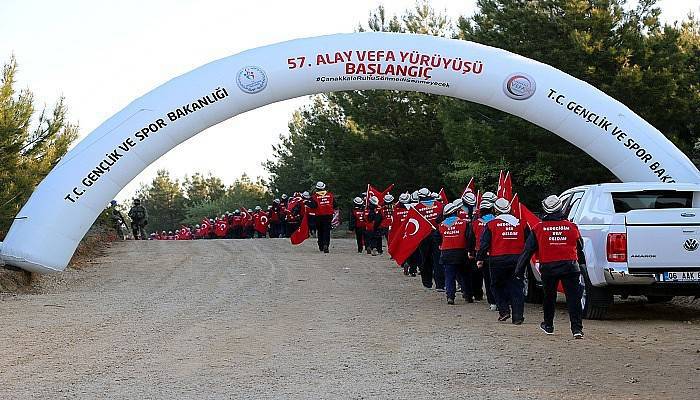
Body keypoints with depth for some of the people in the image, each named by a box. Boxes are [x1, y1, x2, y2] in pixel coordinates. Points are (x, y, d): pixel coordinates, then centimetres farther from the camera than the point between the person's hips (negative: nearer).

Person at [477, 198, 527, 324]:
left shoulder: (491, 224, -4)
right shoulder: (519, 224, 6)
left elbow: (484, 243, -5)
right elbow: (526, 242, 13)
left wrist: (480, 259, 3)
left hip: (498, 260, -2)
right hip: (517, 259, 3)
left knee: (498, 286, 14)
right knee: (516, 287, 5)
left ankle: (504, 310, 3)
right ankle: (518, 316, 1)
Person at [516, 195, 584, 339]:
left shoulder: (538, 228, -2)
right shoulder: (571, 227, 1)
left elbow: (528, 251, 1)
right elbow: (580, 247, 15)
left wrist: (519, 271, 6)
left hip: (548, 268, 0)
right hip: (569, 266, 0)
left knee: (549, 297, 18)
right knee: (573, 297, -1)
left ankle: (548, 325, 32)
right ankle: (577, 328, -10)